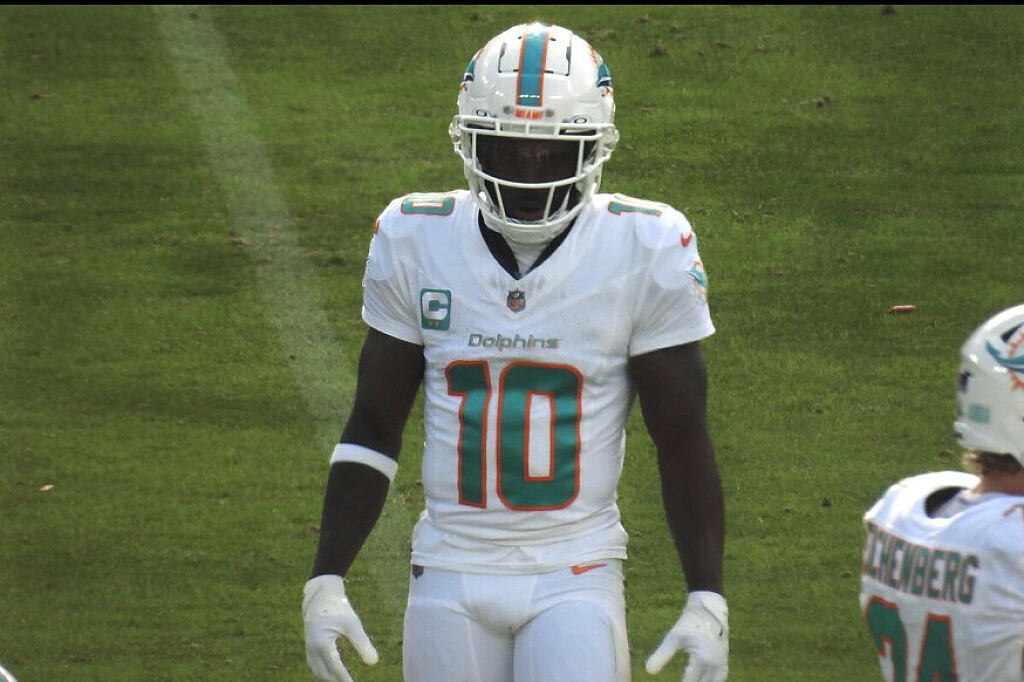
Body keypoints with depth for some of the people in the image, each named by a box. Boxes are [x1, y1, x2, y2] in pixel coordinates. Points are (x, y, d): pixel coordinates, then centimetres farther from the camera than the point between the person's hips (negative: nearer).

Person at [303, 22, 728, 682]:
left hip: (576, 577, -2)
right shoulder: (416, 245, -1)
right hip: (452, 575, 2)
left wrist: (708, 603, -7)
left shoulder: (645, 252, -7)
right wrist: (326, 583, 1)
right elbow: (373, 429, 7)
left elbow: (683, 442, -2)